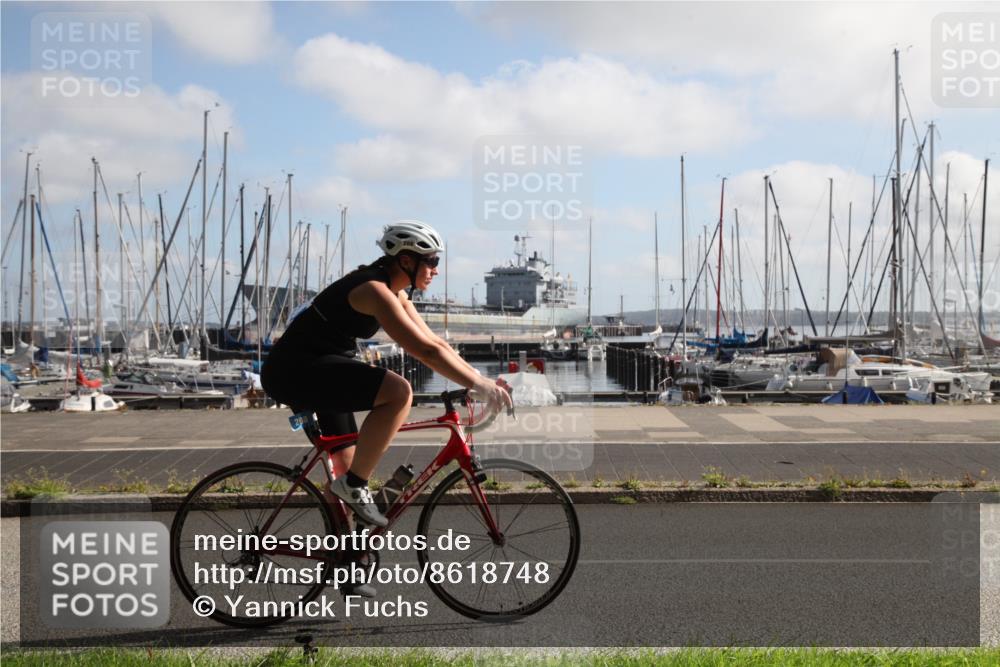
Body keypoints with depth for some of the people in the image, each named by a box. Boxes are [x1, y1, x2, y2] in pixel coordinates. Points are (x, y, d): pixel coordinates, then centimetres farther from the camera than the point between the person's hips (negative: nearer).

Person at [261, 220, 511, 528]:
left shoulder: (396, 293, 11)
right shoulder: (374, 289, -20)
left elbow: (435, 342, 13)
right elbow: (426, 351, -26)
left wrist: (479, 379, 5)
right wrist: (480, 386, -23)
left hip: (312, 369, 11)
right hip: (297, 370, -11)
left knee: (348, 465, 15)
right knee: (399, 393, -26)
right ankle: (354, 486, -16)